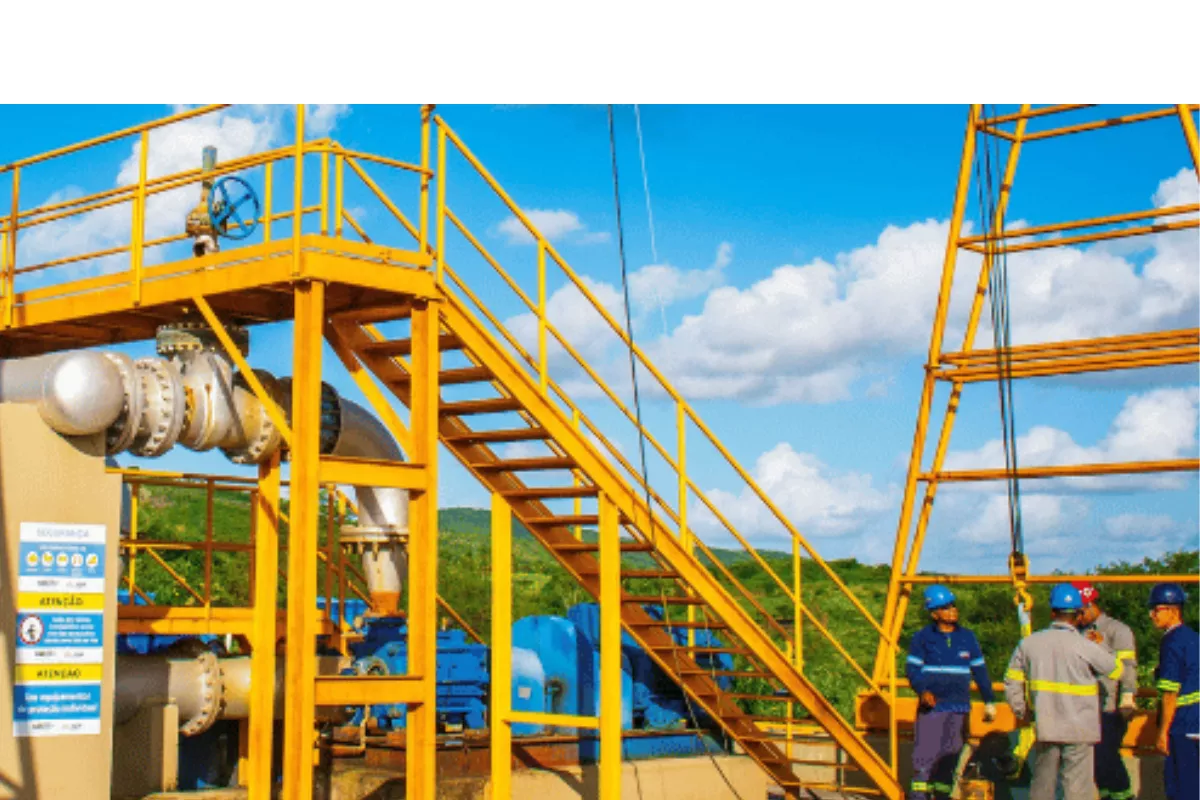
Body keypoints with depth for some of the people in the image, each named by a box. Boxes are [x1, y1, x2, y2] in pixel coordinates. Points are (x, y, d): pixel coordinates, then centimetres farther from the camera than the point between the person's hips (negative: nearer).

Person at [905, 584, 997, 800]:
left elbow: (980, 671, 18)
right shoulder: (922, 637, 3)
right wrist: (922, 690, -18)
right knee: (925, 754, -11)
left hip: (958, 708, 3)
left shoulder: (967, 638, 12)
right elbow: (911, 668, -1)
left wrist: (990, 701, 17)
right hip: (931, 706, -3)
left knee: (951, 755, 6)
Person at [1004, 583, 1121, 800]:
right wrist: (1101, 648, 18)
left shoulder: (1029, 643, 1)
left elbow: (1012, 682, 8)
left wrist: (1022, 713, 20)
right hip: (1079, 729, -4)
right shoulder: (1085, 646, -13)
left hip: (1045, 726, 4)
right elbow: (1116, 670, 1)